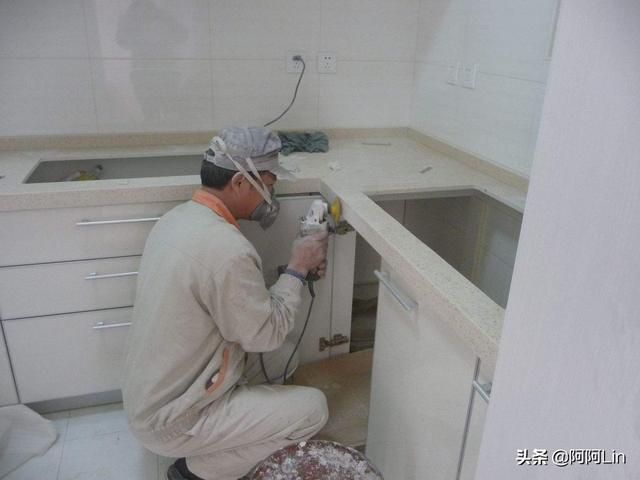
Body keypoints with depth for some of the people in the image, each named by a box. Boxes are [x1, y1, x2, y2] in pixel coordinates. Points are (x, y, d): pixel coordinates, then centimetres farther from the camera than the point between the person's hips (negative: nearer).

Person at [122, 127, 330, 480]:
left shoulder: (178, 217, -1)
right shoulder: (226, 248, -31)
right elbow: (265, 334, -18)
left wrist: (295, 271, 3)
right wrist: (297, 269, -7)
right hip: (170, 421, -9)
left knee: (281, 355, 13)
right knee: (313, 408, -4)